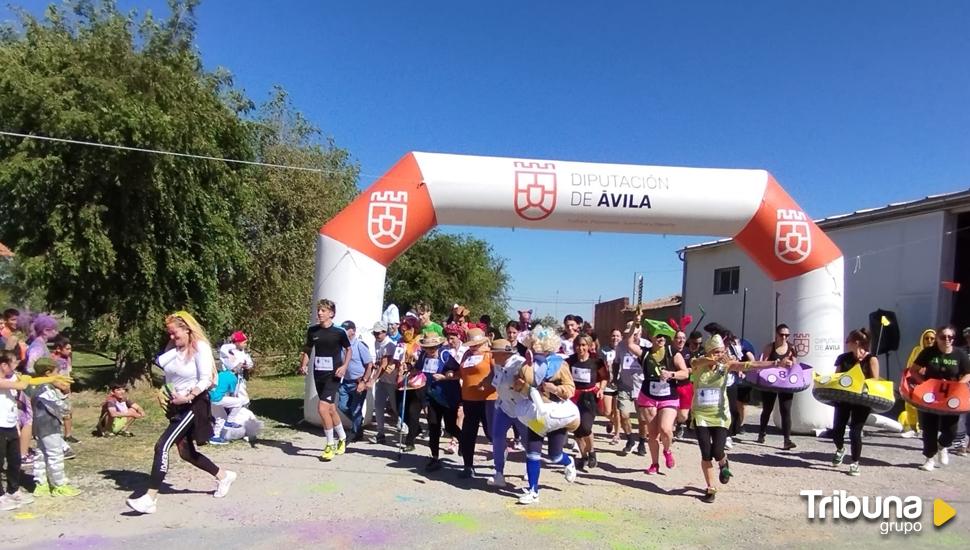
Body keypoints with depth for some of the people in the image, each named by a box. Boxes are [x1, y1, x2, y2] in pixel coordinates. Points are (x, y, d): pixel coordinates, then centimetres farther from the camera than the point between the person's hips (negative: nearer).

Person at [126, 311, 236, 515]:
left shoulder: (201, 348, -14)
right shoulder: (173, 347, 7)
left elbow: (205, 380, -19)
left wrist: (187, 397, -27)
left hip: (194, 405, -8)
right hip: (176, 405, 8)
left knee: (162, 446, -16)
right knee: (186, 453, 14)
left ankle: (150, 499, -11)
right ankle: (224, 476, 31)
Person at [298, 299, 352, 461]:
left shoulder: (339, 332, -9)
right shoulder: (312, 331, 3)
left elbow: (348, 350, 5)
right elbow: (308, 350, 16)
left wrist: (344, 366, -9)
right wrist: (304, 365, 0)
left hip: (333, 375, -5)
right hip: (318, 375, 5)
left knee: (322, 407, -16)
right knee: (331, 409, 16)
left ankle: (330, 445, -1)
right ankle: (342, 438, 37)